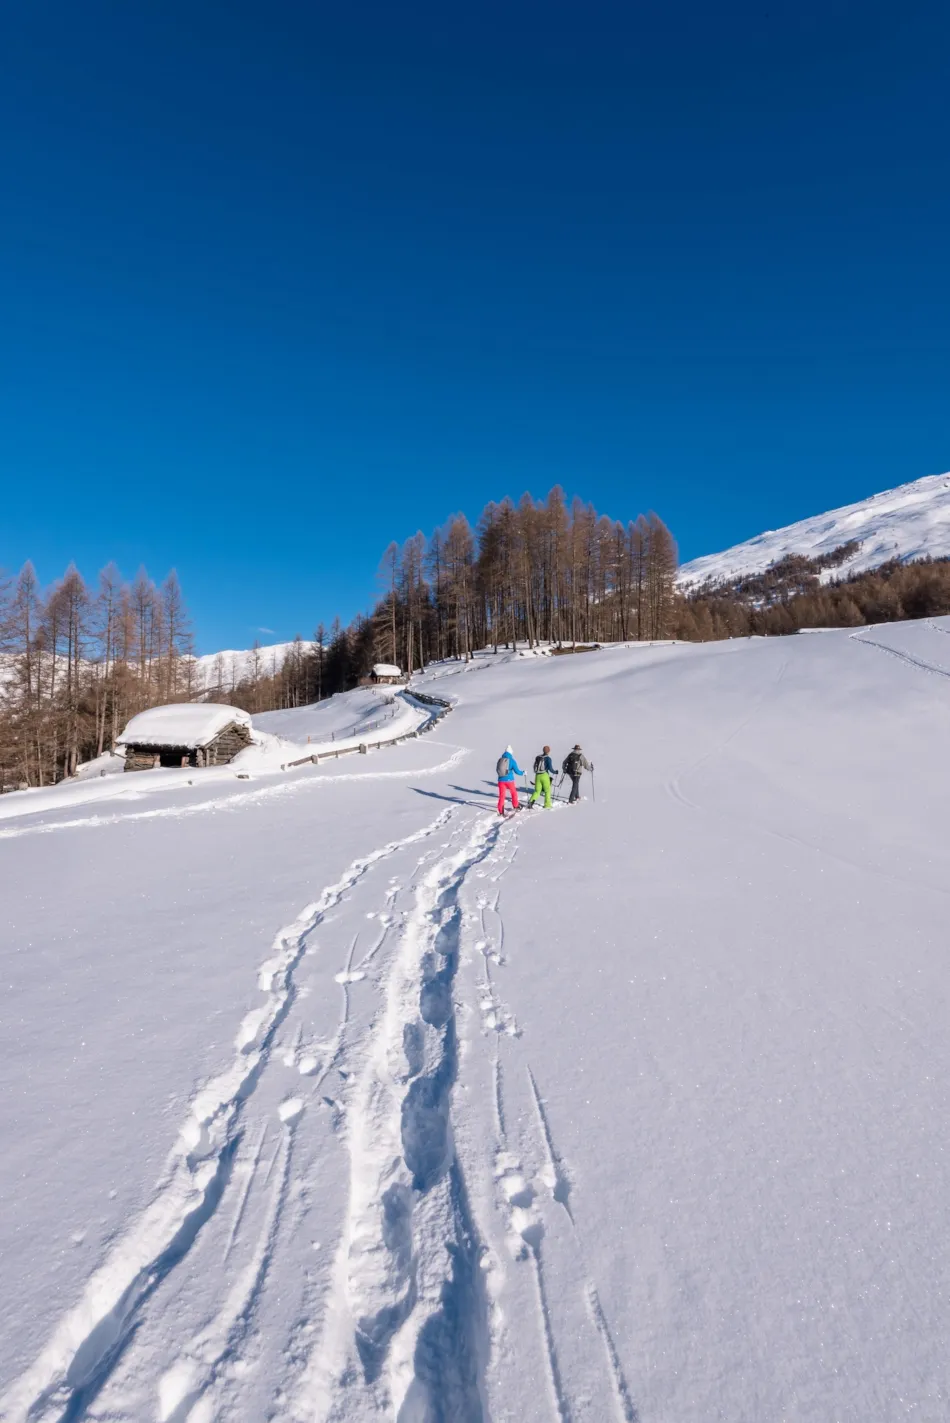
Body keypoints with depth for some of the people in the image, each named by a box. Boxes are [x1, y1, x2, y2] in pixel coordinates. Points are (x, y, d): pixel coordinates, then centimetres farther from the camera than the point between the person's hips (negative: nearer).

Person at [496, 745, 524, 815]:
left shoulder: (500, 760, 1)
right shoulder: (512, 760, -10)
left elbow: (497, 769, 14)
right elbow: (517, 771, -10)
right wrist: (523, 773, 9)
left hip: (501, 780, 3)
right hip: (509, 780, -3)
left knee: (501, 796, 5)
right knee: (514, 793, 20)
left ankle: (501, 811, 0)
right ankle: (515, 807, 34)